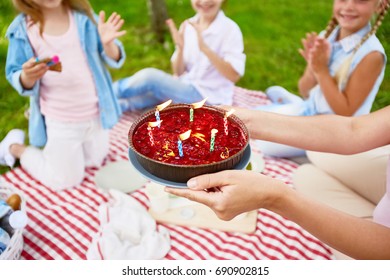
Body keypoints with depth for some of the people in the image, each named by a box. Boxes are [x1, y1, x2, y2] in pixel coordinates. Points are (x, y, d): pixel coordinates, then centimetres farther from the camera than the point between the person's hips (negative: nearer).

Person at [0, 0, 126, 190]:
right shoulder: (22, 29, -13)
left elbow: (113, 59, -4)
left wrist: (108, 43, -27)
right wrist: (27, 77, -29)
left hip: (95, 113, 4)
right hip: (61, 122, -3)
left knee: (94, 161, 24)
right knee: (65, 180, 11)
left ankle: (52, 146, 45)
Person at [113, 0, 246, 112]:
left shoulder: (230, 29, -12)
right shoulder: (188, 26, 3)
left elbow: (234, 75, -21)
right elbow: (178, 73, 3)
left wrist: (205, 48, -30)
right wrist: (180, 48, -17)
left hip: (209, 96, -7)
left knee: (150, 76, -19)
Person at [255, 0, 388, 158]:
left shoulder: (371, 55, -25)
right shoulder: (326, 36, -8)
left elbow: (345, 112, -22)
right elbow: (305, 91, -3)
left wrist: (322, 70, -28)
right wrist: (313, 67, -25)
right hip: (309, 110, 6)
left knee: (267, 144, -15)